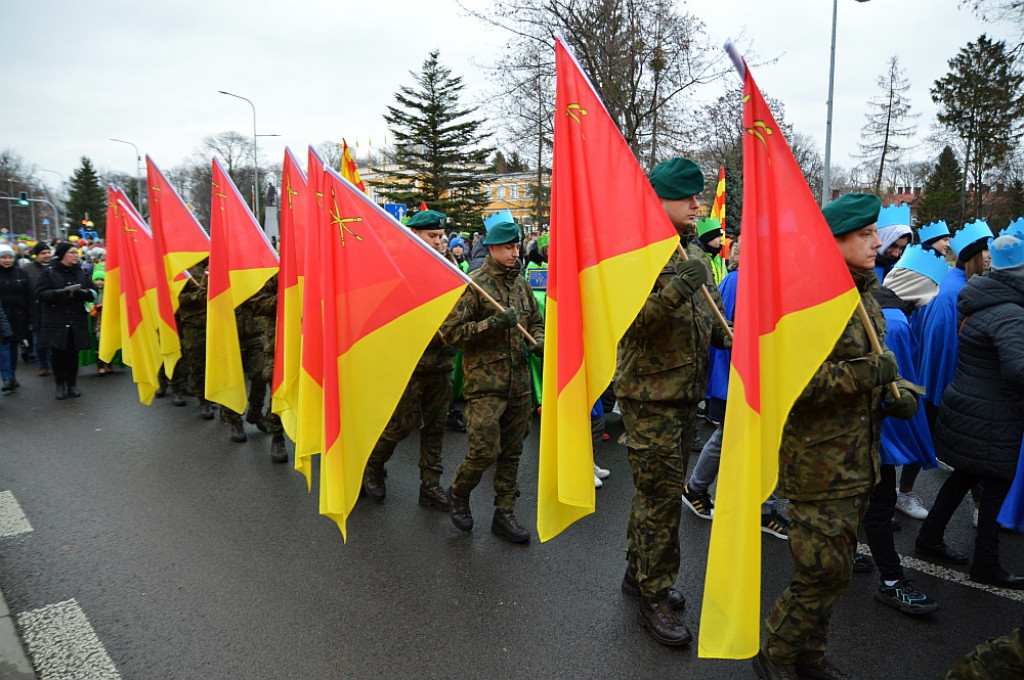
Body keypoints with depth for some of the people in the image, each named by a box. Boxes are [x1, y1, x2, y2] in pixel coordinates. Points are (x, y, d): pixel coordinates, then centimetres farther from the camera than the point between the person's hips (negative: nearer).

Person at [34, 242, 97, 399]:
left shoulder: (80, 272, 11)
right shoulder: (49, 272, 0)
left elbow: (92, 293, 5)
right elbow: (40, 294, -9)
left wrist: (81, 292, -17)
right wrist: (62, 292, -22)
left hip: (77, 321, 3)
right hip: (55, 321, -2)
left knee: (73, 354, 5)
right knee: (57, 354, 0)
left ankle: (72, 385, 16)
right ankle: (60, 385, 13)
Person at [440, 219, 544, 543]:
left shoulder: (521, 283, 12)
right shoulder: (473, 284, -8)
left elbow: (536, 321, 24)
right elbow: (449, 332, -12)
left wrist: (539, 342, 3)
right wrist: (490, 324, -21)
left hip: (519, 383, 6)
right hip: (485, 382, -6)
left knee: (511, 453, 11)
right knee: (485, 450, -9)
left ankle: (504, 515, 23)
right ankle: (458, 492, 21)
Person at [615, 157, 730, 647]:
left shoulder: (696, 256, 12)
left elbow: (709, 317, 23)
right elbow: (629, 323, -24)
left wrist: (728, 336, 4)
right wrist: (676, 289, -33)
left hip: (686, 391, 8)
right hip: (649, 393, -8)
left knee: (659, 490, 18)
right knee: (661, 495, -2)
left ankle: (638, 572, 35)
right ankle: (653, 597, 14)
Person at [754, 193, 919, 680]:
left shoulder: (864, 295, 11)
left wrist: (898, 388, 7)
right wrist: (866, 374, -24)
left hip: (857, 457, 9)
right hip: (819, 461, -9)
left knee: (832, 569, 20)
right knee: (825, 572, -2)